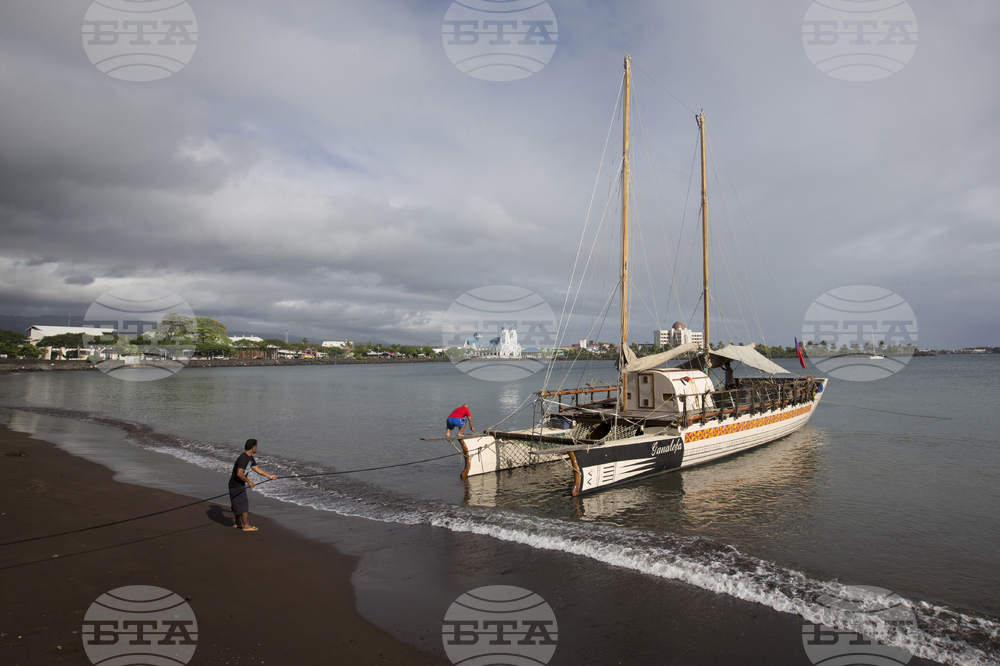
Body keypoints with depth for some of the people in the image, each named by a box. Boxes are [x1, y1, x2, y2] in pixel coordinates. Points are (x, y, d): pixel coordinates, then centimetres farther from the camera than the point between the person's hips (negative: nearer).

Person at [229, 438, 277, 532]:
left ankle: (238, 523, 32)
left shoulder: (250, 458, 8)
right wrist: (249, 482, -23)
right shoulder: (243, 458, -25)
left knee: (238, 503, 19)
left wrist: (269, 476, 19)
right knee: (244, 504, -5)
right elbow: (239, 473, -32)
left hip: (240, 485, 10)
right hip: (236, 485, -10)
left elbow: (257, 469, 19)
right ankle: (246, 526, 2)